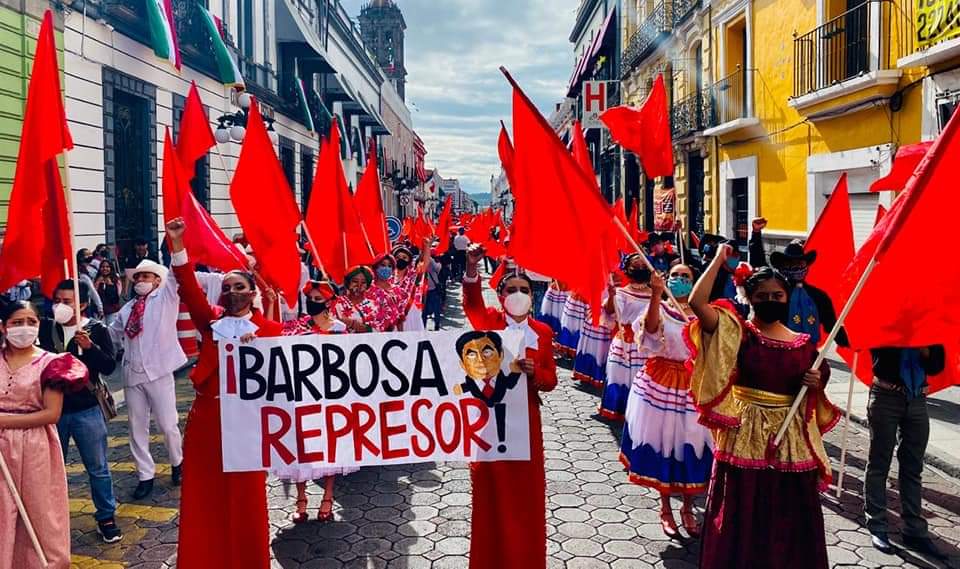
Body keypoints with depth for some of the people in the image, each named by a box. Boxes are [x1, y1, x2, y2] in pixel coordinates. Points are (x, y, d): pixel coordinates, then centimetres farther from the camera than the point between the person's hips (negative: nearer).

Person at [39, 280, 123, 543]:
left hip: (86, 410, -3)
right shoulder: (45, 328, 1)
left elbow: (110, 367, -11)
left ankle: (106, 517, 19)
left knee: (98, 468, 6)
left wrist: (90, 347, -25)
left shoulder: (97, 330, -7)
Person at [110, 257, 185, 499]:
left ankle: (177, 464, 27)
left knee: (168, 425, 2)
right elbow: (111, 334, 23)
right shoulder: (126, 309, 14)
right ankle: (145, 475, 20)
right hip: (132, 374, 5)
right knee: (137, 427, 8)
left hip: (159, 372, -4)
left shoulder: (166, 297, 2)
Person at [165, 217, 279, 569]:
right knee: (203, 494, 9)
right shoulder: (211, 320, 7)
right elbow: (189, 288, -5)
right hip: (206, 414, 3)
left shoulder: (268, 328, 1)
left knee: (245, 495, 7)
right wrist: (176, 243, -14)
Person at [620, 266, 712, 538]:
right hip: (661, 385, -2)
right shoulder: (659, 309, -4)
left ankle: (688, 509, 25)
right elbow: (650, 327, -28)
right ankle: (666, 509, 22)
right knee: (662, 446, 6)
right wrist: (656, 294, -42)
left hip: (693, 387, 2)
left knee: (690, 447, 6)